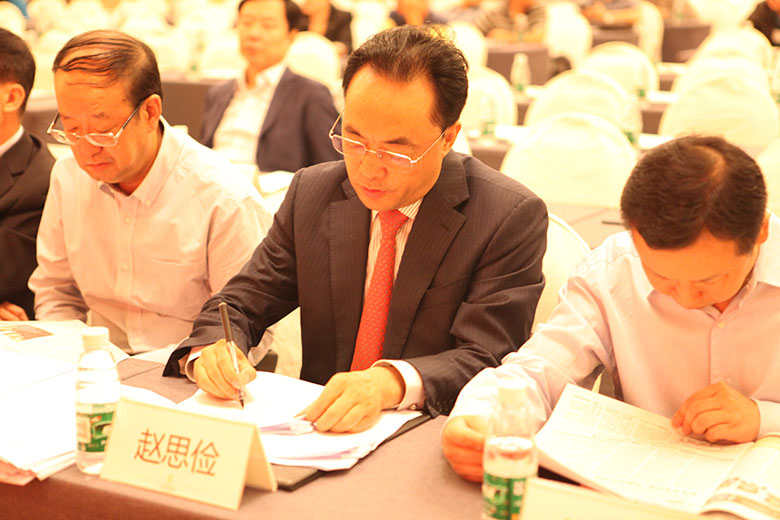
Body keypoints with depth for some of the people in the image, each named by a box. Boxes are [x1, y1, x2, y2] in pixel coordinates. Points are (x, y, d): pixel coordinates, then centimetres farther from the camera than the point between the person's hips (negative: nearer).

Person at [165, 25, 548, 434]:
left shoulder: (512, 219, -10)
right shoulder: (311, 192, 4)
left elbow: (485, 360, -15)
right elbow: (240, 306, 8)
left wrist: (390, 382, -34)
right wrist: (210, 350, -16)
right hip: (318, 427, 4)